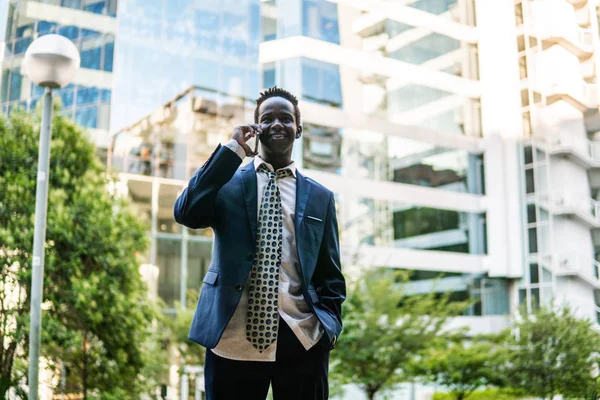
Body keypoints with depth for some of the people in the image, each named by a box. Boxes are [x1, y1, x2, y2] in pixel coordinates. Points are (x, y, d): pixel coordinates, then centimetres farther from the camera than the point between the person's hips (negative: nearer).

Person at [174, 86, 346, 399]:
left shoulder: (319, 197, 12)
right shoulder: (228, 183, 8)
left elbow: (329, 274, 14)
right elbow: (186, 214, -11)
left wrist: (330, 324, -2)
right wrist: (232, 149, -7)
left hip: (302, 340, 2)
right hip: (233, 338, -1)